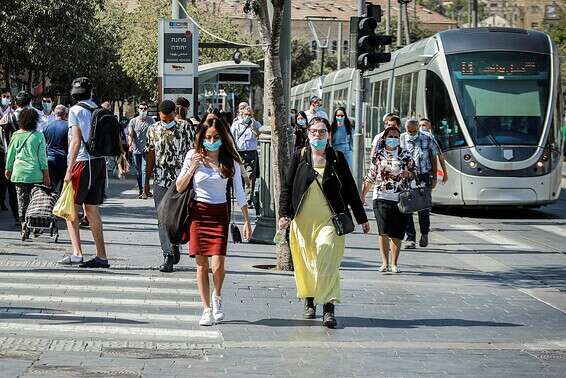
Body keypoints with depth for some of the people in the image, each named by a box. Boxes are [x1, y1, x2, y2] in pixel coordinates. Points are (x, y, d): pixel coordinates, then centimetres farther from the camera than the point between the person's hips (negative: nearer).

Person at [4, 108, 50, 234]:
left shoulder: (16, 136, 2)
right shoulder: (38, 136, -4)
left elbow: (10, 155, 10)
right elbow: (42, 156, -2)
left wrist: (8, 169, 24)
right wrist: (46, 174, 2)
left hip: (19, 174, 2)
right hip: (36, 174, -2)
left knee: (22, 202, 5)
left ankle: (24, 227, 1)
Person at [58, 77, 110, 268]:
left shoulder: (76, 110, -8)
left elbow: (76, 141, -15)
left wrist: (69, 170, -15)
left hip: (83, 162, -6)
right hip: (100, 161, 6)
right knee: (92, 209, 9)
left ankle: (77, 253, -5)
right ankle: (101, 256, 7)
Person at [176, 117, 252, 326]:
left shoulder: (230, 161, 0)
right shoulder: (193, 156, 0)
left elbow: (239, 192, 4)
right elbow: (179, 187, 2)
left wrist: (247, 220, 0)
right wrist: (192, 167, -13)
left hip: (219, 213, 0)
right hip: (197, 212, 1)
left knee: (217, 264, -11)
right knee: (201, 265, 0)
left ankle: (217, 297, 18)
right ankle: (207, 309, 9)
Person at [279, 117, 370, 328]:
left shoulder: (337, 158, 6)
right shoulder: (300, 158, 6)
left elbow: (350, 189, 12)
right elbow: (286, 187, 8)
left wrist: (362, 218, 15)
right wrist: (284, 214, -4)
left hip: (329, 219, -1)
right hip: (303, 220, 2)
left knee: (327, 258, -15)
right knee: (305, 261, 6)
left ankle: (328, 307, -19)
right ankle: (309, 302, 25)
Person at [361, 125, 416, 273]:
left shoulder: (405, 155, 8)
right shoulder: (379, 155, 9)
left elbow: (414, 174, 12)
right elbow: (370, 177, 15)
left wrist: (408, 174, -11)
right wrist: (363, 195, 13)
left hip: (400, 199, 0)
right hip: (382, 197, 0)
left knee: (396, 233, 0)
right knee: (383, 231, -12)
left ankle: (394, 263, 9)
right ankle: (384, 262, -2)